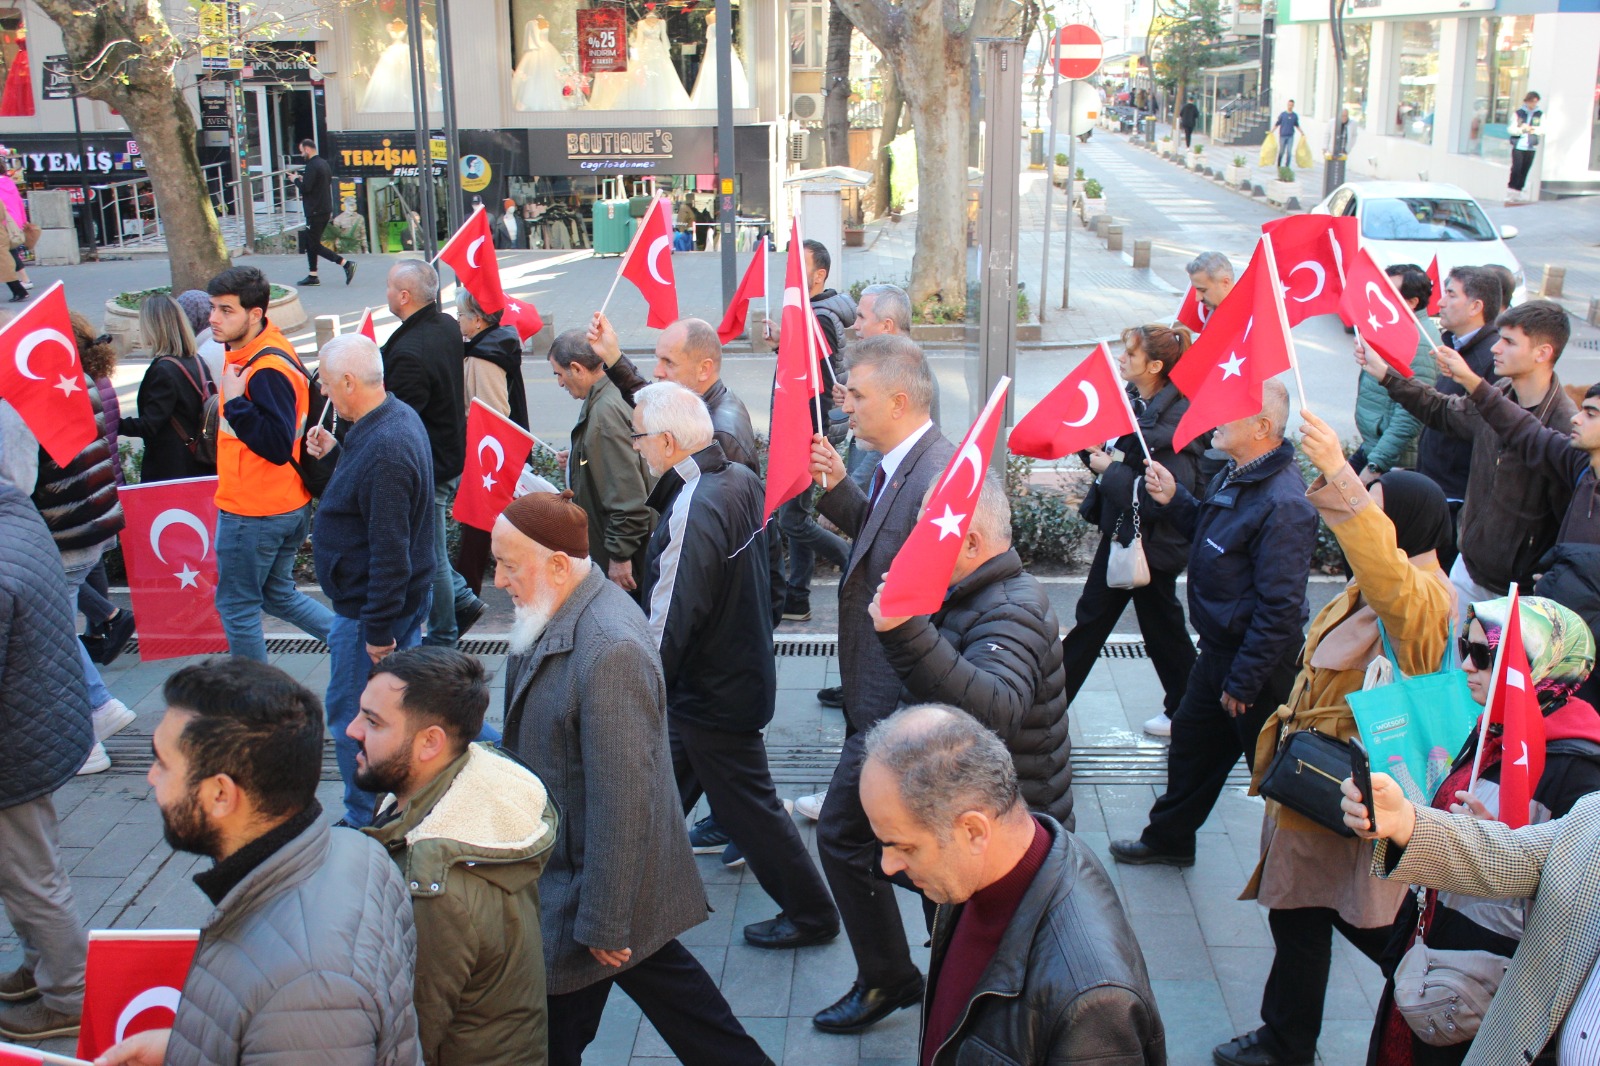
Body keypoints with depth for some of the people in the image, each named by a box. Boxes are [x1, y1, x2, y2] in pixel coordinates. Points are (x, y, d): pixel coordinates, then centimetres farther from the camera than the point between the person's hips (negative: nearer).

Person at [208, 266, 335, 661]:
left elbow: (278, 446, -29)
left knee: (237, 605, 6)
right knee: (278, 594, 22)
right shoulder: (251, 355, 7)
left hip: (253, 513, -10)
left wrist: (236, 401, -30)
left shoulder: (266, 371, -24)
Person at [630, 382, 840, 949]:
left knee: (748, 805, 7)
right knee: (665, 785, 24)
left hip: (714, 692, -9)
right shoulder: (741, 480, -3)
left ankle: (810, 913, 21)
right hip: (743, 665, 9)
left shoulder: (694, 513, -31)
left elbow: (670, 620, -28)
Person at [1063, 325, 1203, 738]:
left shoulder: (1176, 419, -23)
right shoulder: (1131, 399, 2)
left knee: (1161, 626, 6)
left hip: (1152, 541, -9)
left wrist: (1110, 470, -21)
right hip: (1119, 531, 9)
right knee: (1092, 614, 17)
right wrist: (1095, 449, -8)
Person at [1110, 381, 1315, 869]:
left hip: (1256, 661, -10)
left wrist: (1243, 682, -21)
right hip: (1219, 646, 10)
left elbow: (1279, 608, -27)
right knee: (1192, 737, 23)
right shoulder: (1236, 476, 2)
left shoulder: (1282, 504, -28)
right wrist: (1174, 500, 0)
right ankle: (1168, 838, 42)